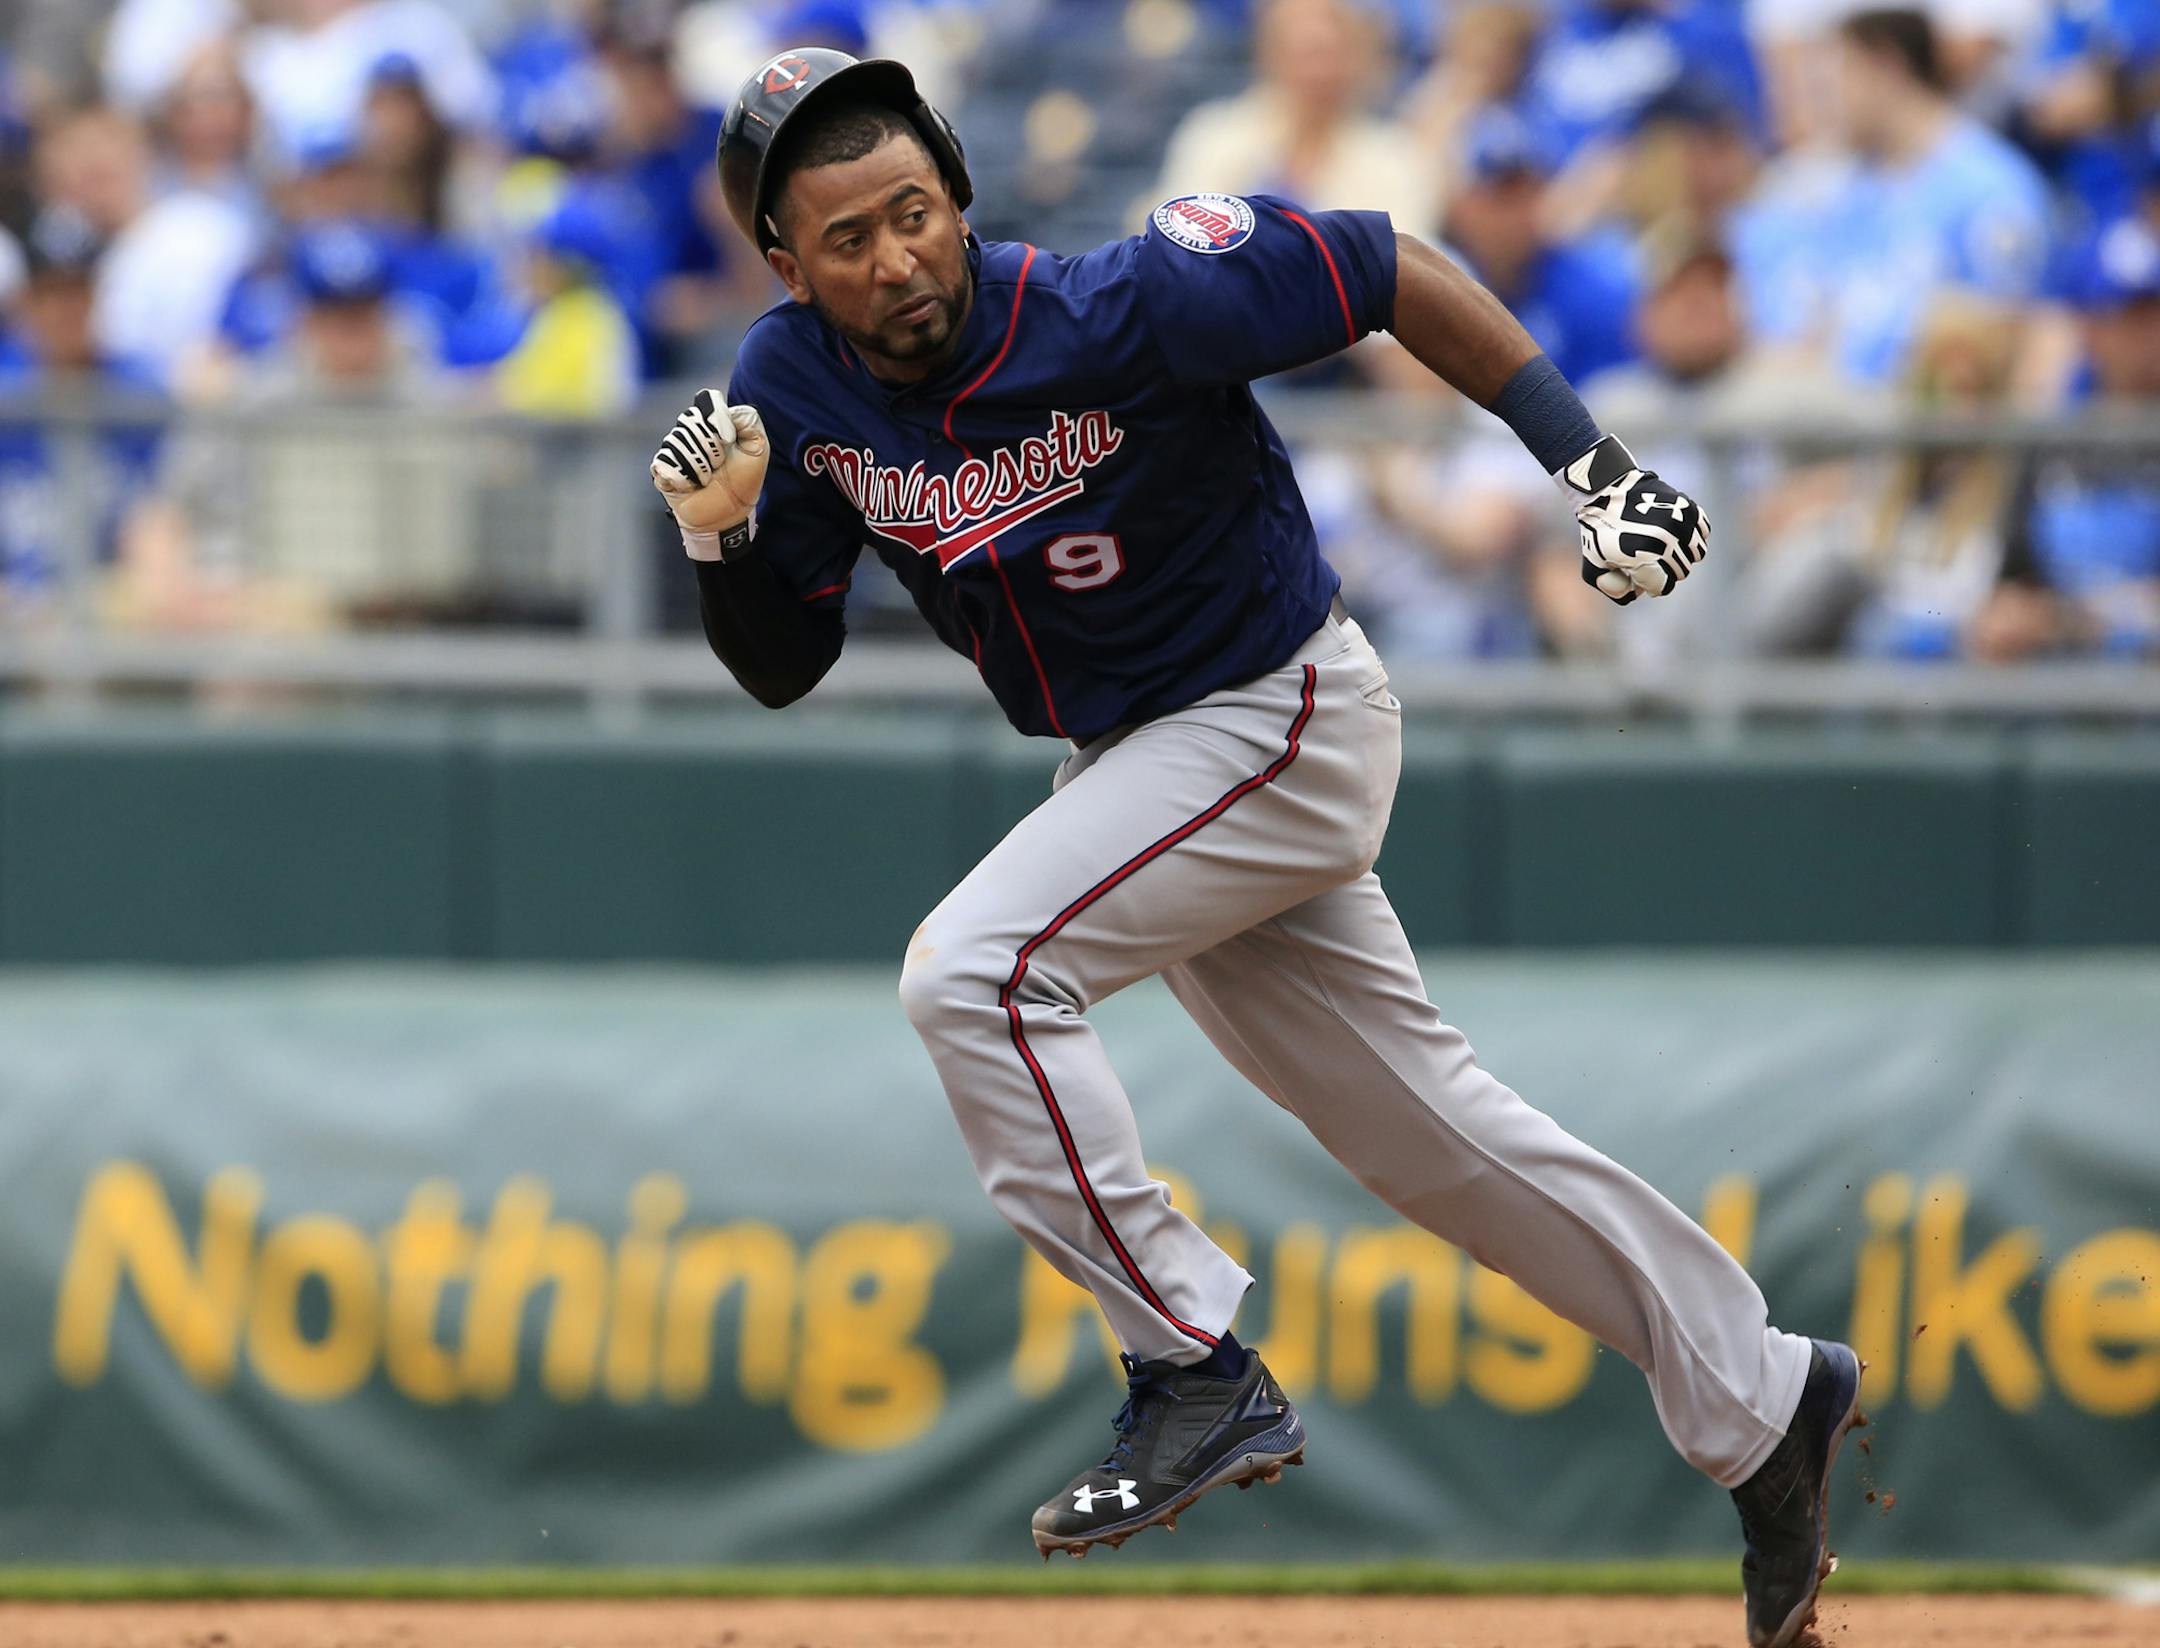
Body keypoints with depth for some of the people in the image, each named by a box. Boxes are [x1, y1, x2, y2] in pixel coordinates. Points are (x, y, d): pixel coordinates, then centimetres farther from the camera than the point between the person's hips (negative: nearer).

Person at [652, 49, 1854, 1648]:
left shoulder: (1125, 312, -26)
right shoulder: (795, 387, -9)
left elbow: (1394, 271, -16)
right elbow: (783, 665, 0)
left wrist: (1590, 462, -20)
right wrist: (721, 539, -21)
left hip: (1279, 721, -7)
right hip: (1134, 760, 7)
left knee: (975, 971, -24)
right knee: (1424, 1124, 13)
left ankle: (1199, 1371, -17)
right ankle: (1757, 1399, 25)